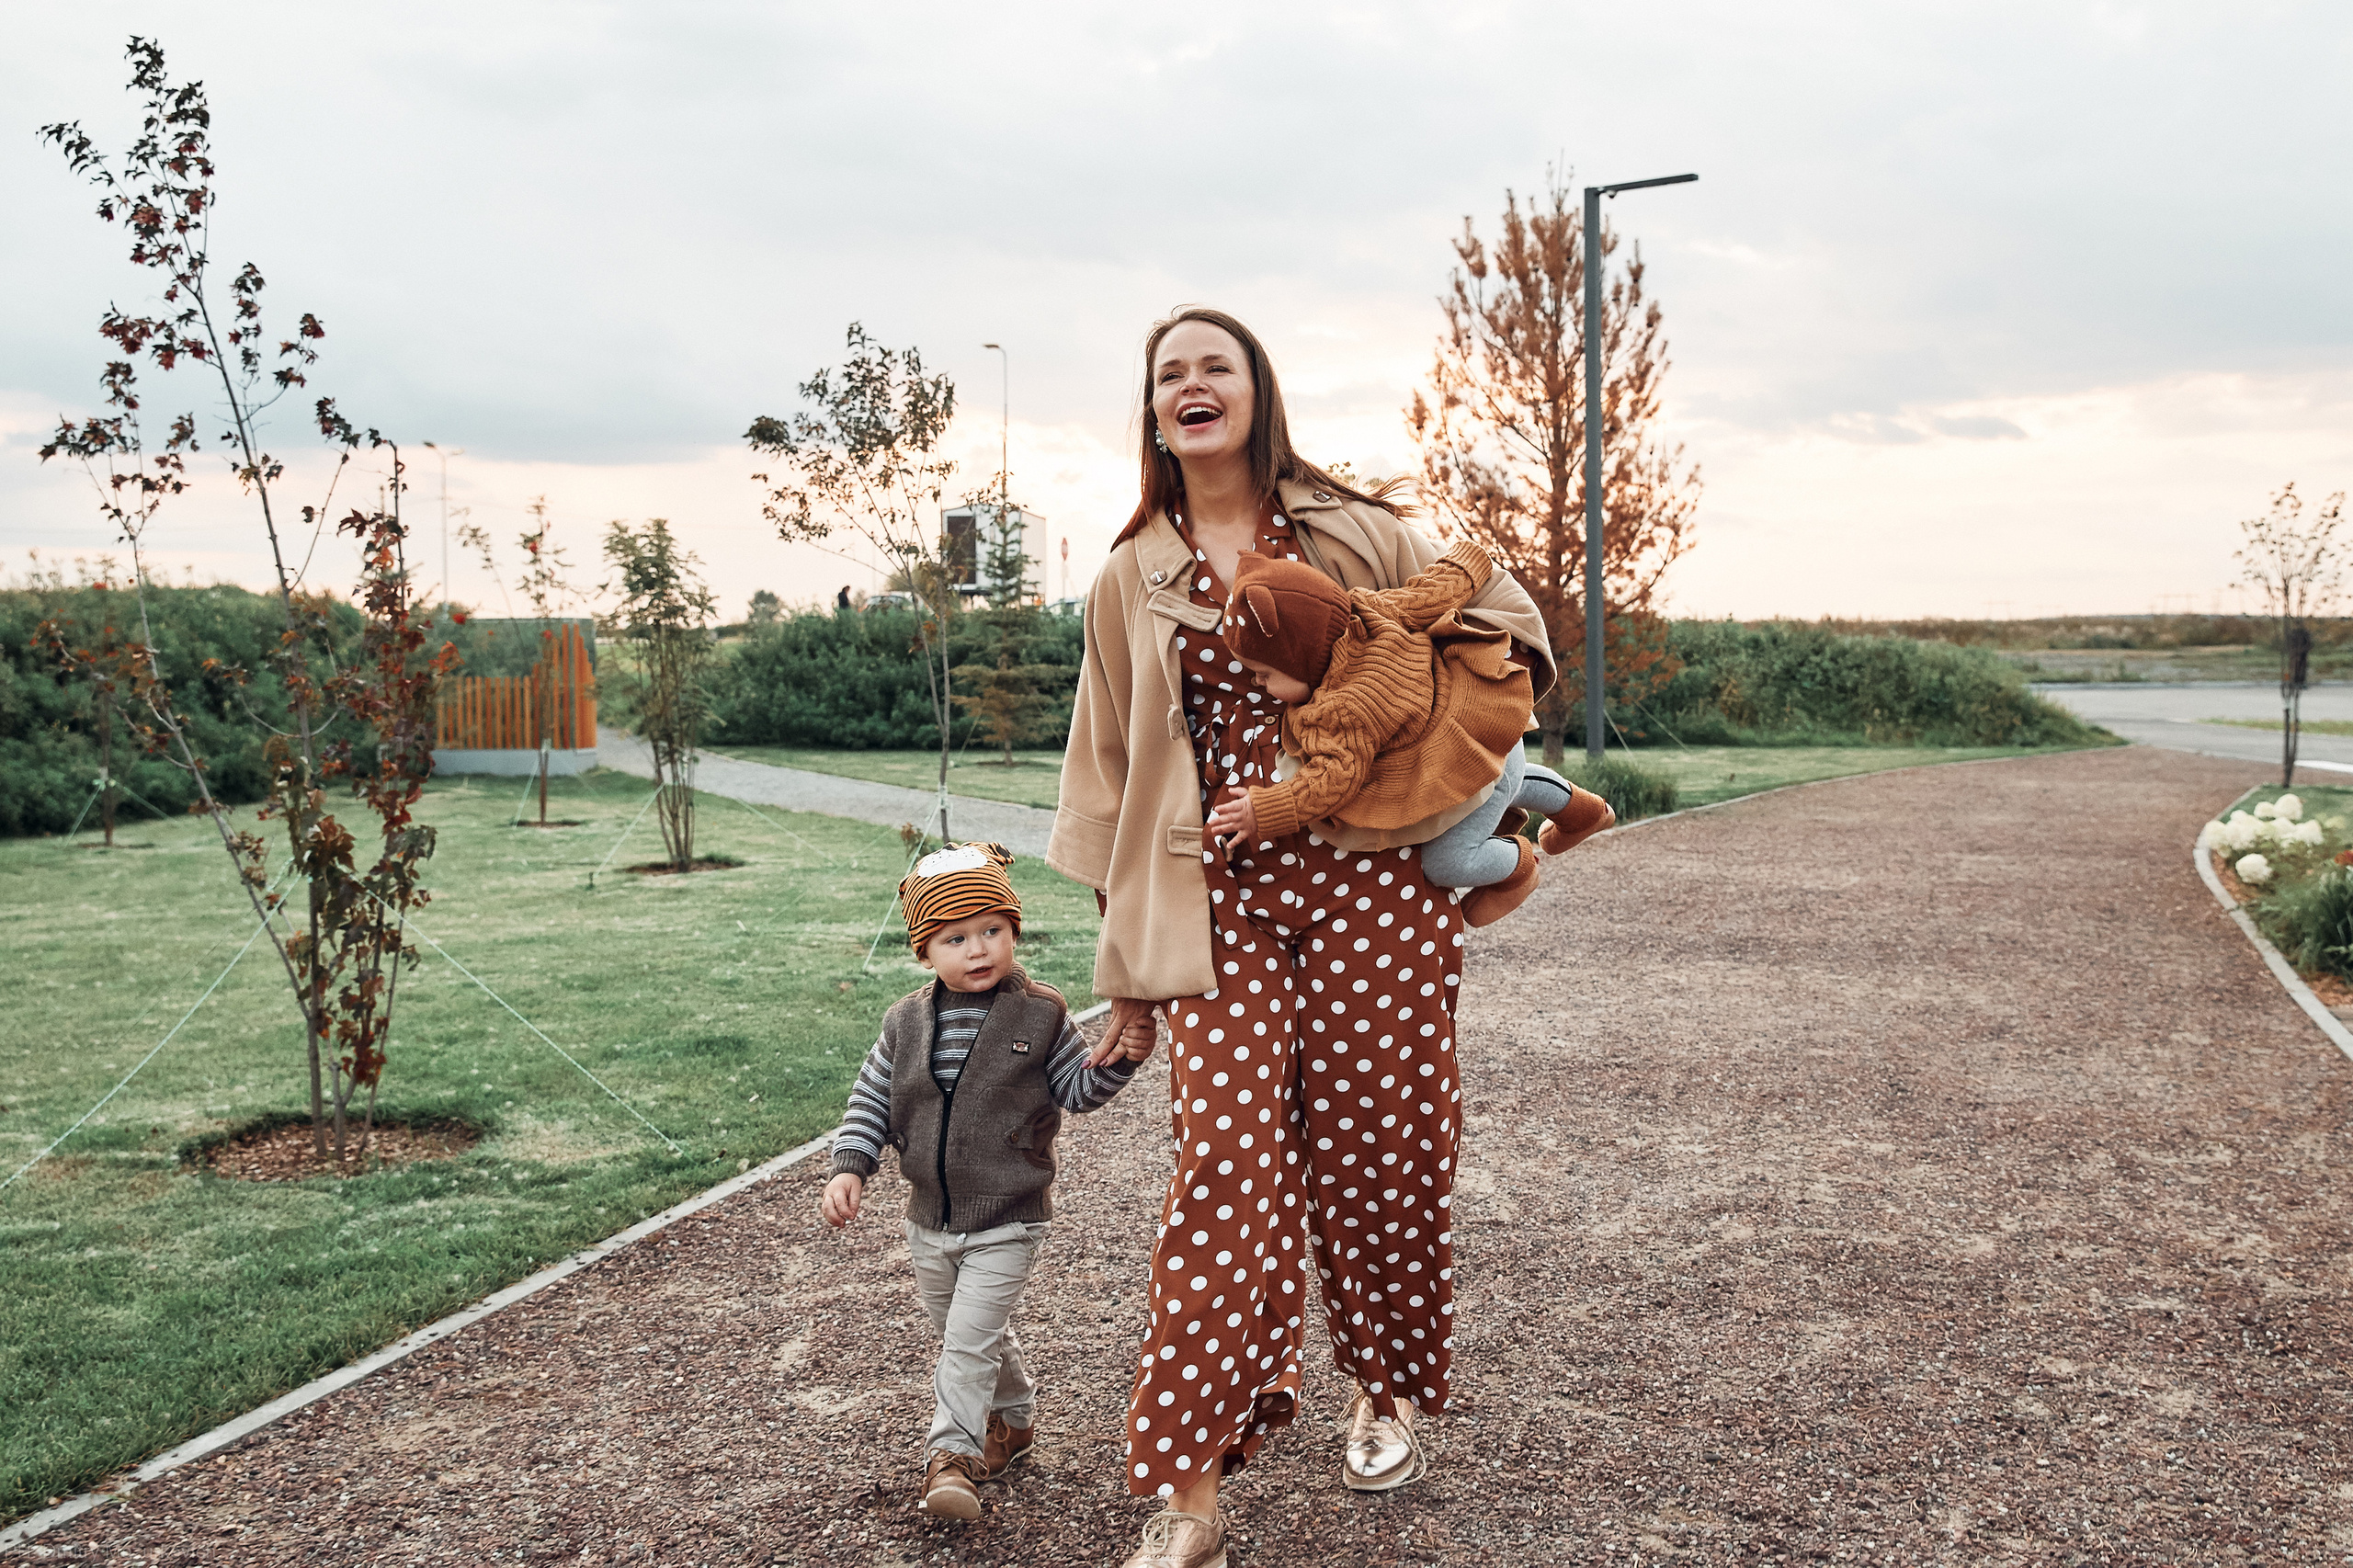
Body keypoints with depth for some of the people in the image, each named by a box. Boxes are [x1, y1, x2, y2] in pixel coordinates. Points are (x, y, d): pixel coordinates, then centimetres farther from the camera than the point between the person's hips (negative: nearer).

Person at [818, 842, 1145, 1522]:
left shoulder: (1041, 1015, -8)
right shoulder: (907, 1021, -1)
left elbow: (1077, 1090, -2)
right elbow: (872, 1100, 4)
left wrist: (1115, 1061, -22)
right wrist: (849, 1168, -7)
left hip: (1007, 1221, -4)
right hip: (930, 1220, 5)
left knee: (968, 1339, -9)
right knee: (971, 1335, 21)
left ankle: (951, 1455, 3)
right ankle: (1013, 1418, 44)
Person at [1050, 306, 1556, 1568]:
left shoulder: (1352, 530, 7)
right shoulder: (1131, 581, 12)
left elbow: (1498, 615, 18)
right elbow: (1111, 779, 14)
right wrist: (1126, 963, 12)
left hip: (1369, 883, 0)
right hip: (1220, 899, 1)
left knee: (1378, 1150, 4)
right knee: (1224, 1165, -9)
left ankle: (1393, 1391, 31)